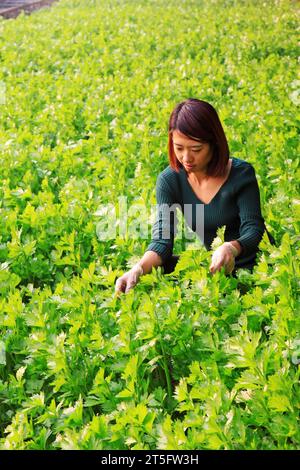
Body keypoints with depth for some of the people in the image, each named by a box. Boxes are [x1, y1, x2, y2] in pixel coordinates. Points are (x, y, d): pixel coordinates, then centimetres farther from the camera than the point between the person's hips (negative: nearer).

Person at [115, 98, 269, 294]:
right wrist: (138, 269, -39)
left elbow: (253, 229, -20)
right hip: (205, 265, 3)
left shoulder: (241, 173, -15)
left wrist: (231, 248, -45)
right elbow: (162, 239, -17)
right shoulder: (169, 180, -8)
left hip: (244, 267, -2)